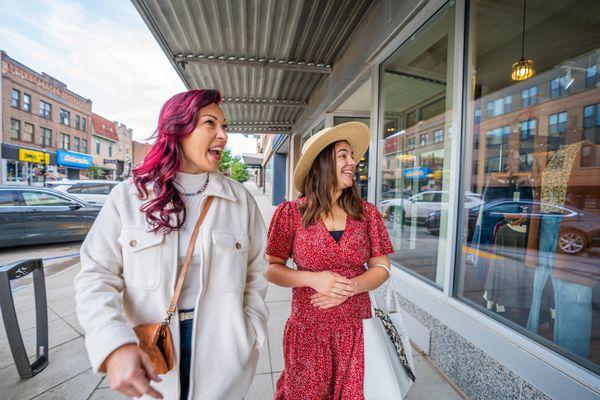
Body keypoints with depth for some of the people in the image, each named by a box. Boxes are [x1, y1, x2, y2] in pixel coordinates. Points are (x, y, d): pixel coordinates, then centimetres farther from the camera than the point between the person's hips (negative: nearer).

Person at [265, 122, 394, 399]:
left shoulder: (367, 213, -1)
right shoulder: (291, 213, -9)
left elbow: (381, 268, 2)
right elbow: (271, 269, -5)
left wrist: (350, 287, -16)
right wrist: (313, 279, -20)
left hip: (356, 329, 3)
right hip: (307, 330, -2)